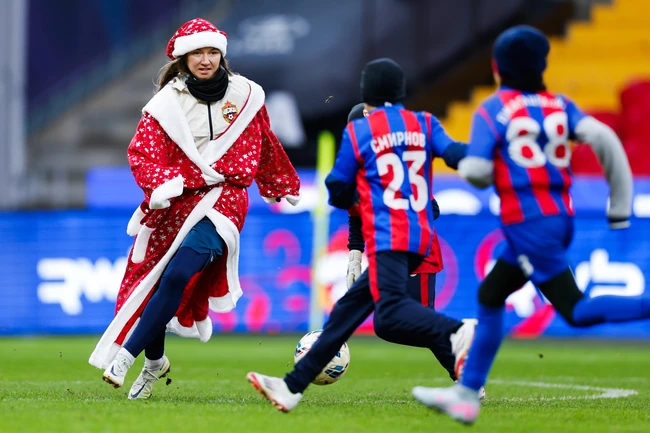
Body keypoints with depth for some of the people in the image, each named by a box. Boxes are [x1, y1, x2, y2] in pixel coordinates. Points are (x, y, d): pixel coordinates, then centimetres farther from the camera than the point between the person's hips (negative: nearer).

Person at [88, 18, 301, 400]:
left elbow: (265, 147, 22)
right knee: (152, 280, 3)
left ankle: (126, 355, -21)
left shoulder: (245, 95, 6)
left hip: (223, 198, -1)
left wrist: (282, 188, 35)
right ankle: (154, 362, 29)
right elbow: (142, 152, -8)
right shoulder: (168, 102, 0)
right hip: (175, 201, 1)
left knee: (179, 274, -22)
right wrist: (160, 183, -28)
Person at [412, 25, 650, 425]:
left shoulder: (492, 111, -5)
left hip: (527, 223, -7)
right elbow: (601, 136, -6)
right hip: (560, 218, 7)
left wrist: (464, 163, 12)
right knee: (490, 295, 18)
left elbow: (478, 173, -13)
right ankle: (466, 394, 21)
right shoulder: (558, 105, 9)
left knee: (576, 310, -8)